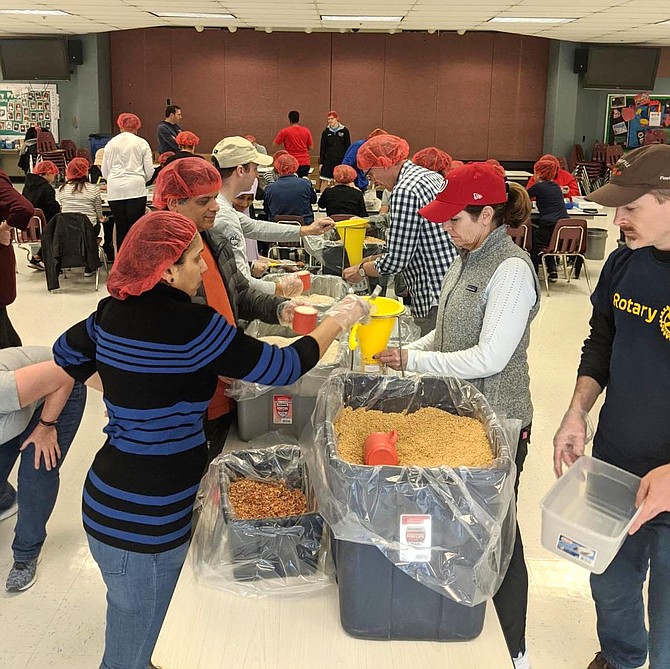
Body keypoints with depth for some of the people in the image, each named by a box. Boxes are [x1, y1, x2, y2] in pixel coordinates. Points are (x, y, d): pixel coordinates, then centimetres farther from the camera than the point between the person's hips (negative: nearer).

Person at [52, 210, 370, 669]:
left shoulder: (113, 312, 1)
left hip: (110, 496, 8)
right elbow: (281, 368, -15)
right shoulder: (188, 324, -23)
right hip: (144, 519, -8)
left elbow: (67, 355, 20)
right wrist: (339, 320, -1)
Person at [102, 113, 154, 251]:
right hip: (136, 188, -2)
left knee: (121, 228, 6)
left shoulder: (111, 144, 10)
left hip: (115, 190, 2)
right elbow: (149, 171, 4)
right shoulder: (142, 143, 5)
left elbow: (105, 172, 12)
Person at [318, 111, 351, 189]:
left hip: (341, 161, -1)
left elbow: (348, 147, 3)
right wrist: (321, 163, 2)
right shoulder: (326, 132, 4)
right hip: (328, 161, 1)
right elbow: (322, 148, 6)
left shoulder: (344, 131, 0)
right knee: (324, 182, -2)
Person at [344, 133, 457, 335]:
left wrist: (362, 270, 1)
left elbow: (396, 260, -16)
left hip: (436, 299, -10)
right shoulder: (432, 176, 14)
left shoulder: (405, 191, -17)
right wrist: (374, 261, 21)